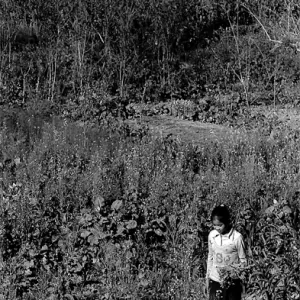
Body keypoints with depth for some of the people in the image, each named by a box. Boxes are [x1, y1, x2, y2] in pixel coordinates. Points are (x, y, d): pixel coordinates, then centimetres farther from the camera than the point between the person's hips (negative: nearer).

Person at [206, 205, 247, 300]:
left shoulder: (237, 237, -13)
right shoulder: (212, 235, 0)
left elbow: (243, 261, -4)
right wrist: (207, 276, 16)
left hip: (232, 282, -3)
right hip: (215, 280, 3)